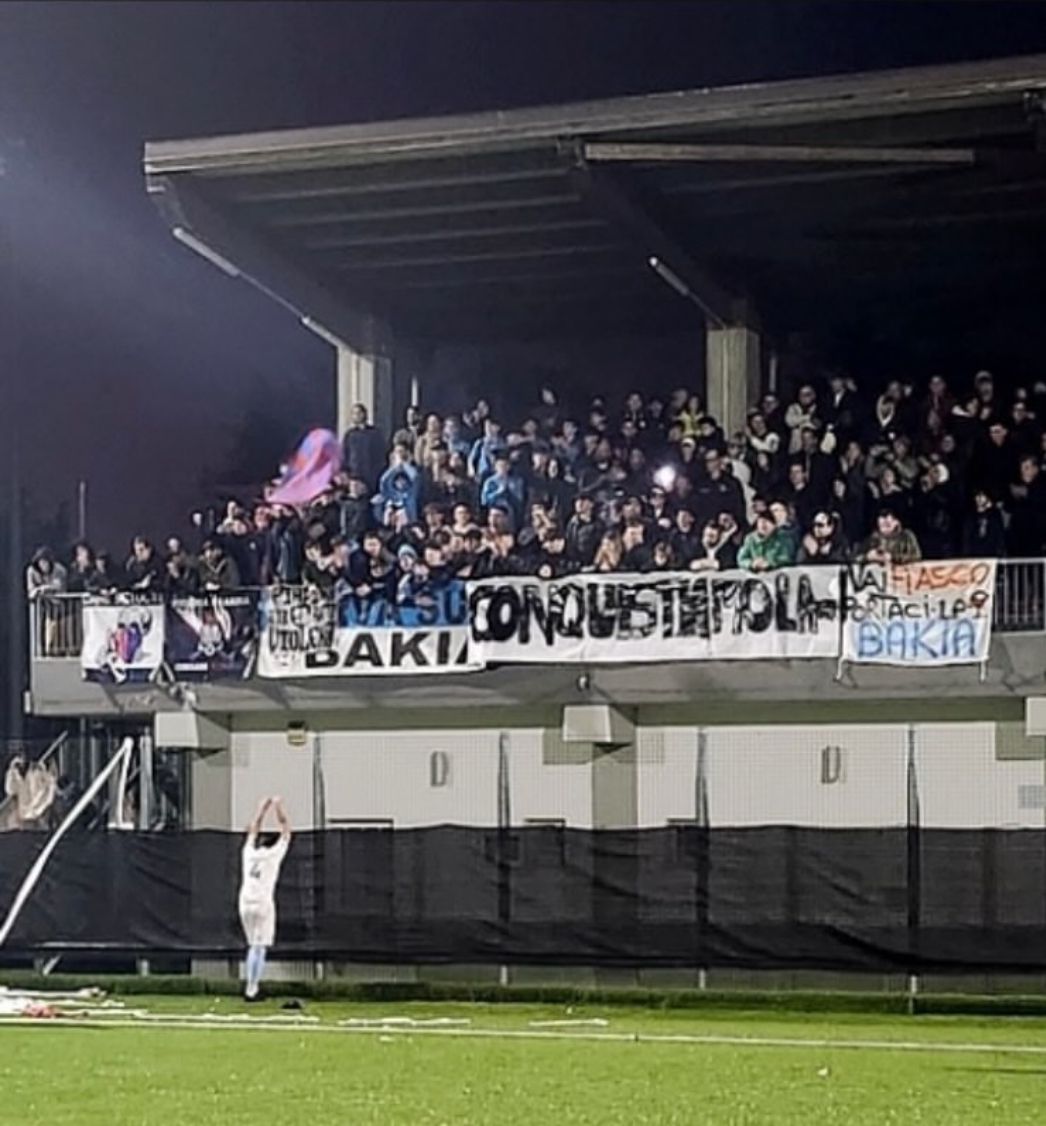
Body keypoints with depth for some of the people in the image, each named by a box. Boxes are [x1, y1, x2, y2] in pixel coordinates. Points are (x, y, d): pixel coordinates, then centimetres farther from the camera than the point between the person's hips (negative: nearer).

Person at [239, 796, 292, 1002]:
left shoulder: (249, 852, 8)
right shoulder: (273, 854, -2)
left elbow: (253, 829, 24)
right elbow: (286, 832, 7)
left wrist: (264, 807, 33)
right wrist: (278, 808, 16)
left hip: (245, 905, 5)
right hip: (264, 904, -5)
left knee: (253, 946, 16)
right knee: (260, 947, -3)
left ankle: (251, 983, 10)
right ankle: (252, 987, -9)